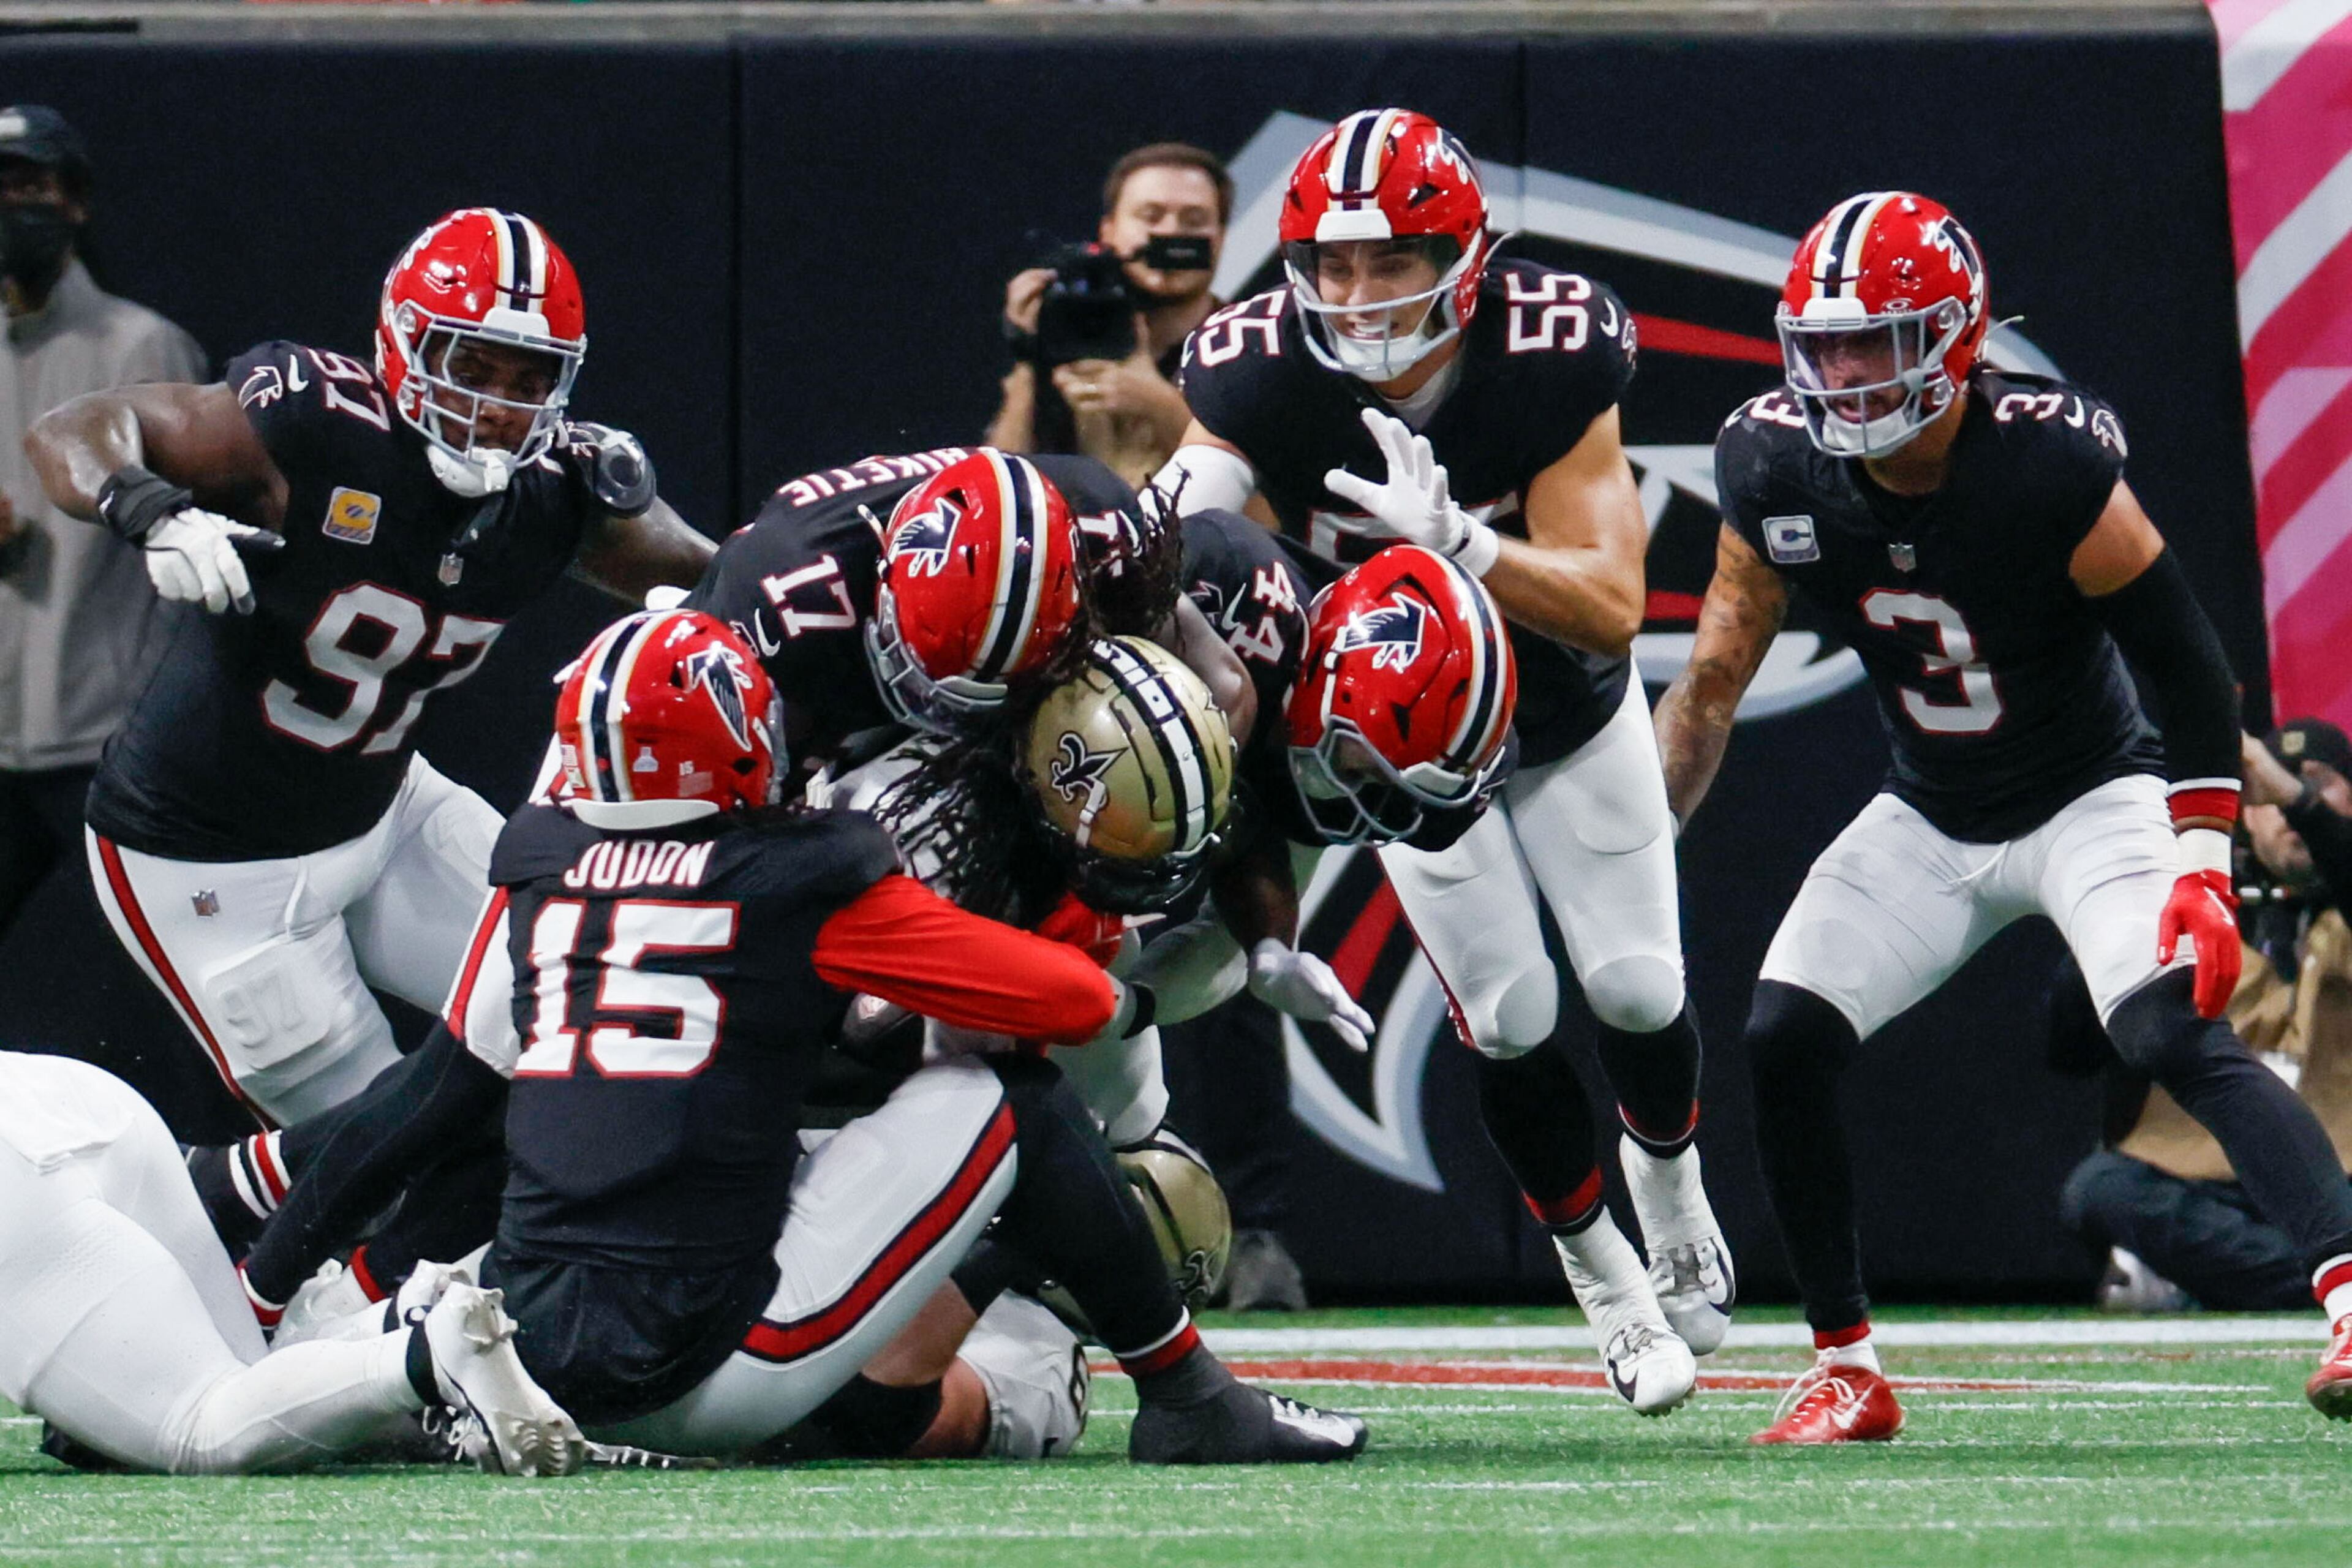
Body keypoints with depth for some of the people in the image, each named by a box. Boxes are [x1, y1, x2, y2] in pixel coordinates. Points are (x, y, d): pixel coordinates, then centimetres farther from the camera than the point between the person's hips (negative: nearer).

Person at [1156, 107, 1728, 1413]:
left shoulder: (1547, 363, -33)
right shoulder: (1262, 379, -29)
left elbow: (1611, 608, -37)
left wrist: (1453, 539, -53)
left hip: (1570, 718, 0)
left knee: (1635, 992, 2)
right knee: (1510, 1021, -6)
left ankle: (1673, 1199, 37)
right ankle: (1606, 1285, 18)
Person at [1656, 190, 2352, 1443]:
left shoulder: (2052, 469, -27)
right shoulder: (1780, 473, -12)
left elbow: (2194, 676, -20)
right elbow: (1710, 687, -1)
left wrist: (2203, 870, -26)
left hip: (2095, 800, -6)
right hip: (1929, 821, 6)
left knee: (2173, 1035, -28)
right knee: (1783, 1042, -7)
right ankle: (1846, 1373, 4)